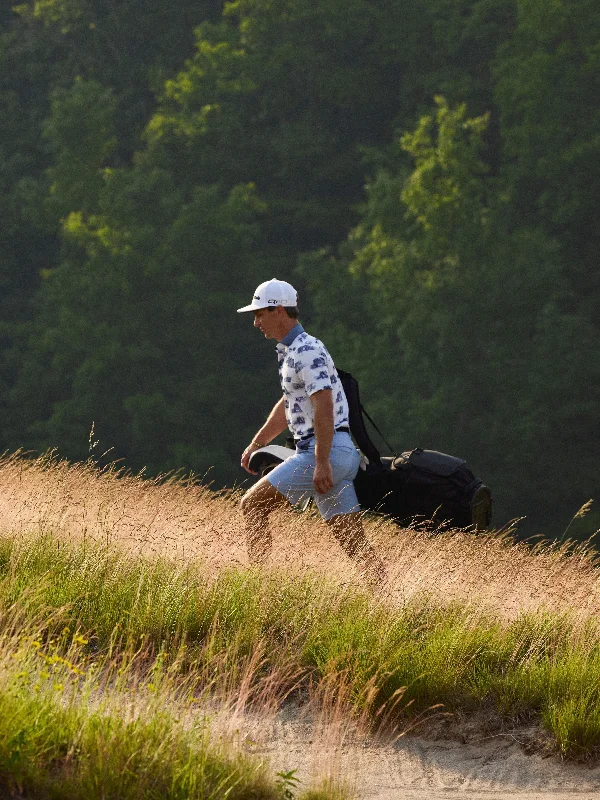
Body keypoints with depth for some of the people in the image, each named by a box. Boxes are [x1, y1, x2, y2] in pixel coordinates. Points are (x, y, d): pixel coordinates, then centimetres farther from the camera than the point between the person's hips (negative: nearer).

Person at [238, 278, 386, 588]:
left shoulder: (307, 351, -12)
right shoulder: (291, 351, 20)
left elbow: (324, 406, -22)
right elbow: (288, 405, 34)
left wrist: (321, 462, -26)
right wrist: (256, 445, 35)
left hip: (326, 451, -10)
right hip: (341, 456, 10)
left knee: (252, 505, -5)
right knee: (354, 543, 5)